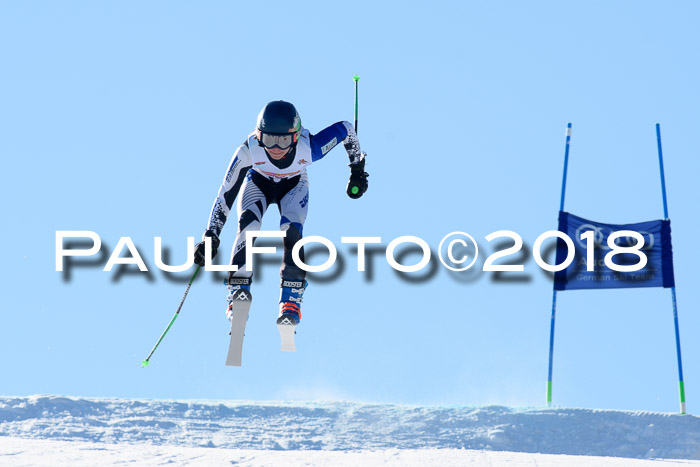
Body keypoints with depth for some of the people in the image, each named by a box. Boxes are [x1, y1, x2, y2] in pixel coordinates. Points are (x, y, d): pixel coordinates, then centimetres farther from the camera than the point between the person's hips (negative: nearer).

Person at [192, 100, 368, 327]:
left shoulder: (309, 148, -39)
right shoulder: (249, 150, -38)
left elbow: (346, 129, -21)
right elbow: (227, 192, -29)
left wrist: (357, 168, -9)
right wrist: (211, 236, -31)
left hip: (293, 184, 0)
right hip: (258, 182, 0)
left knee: (291, 231, -26)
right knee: (247, 226, -27)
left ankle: (291, 301, -19)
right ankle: (238, 293, -20)